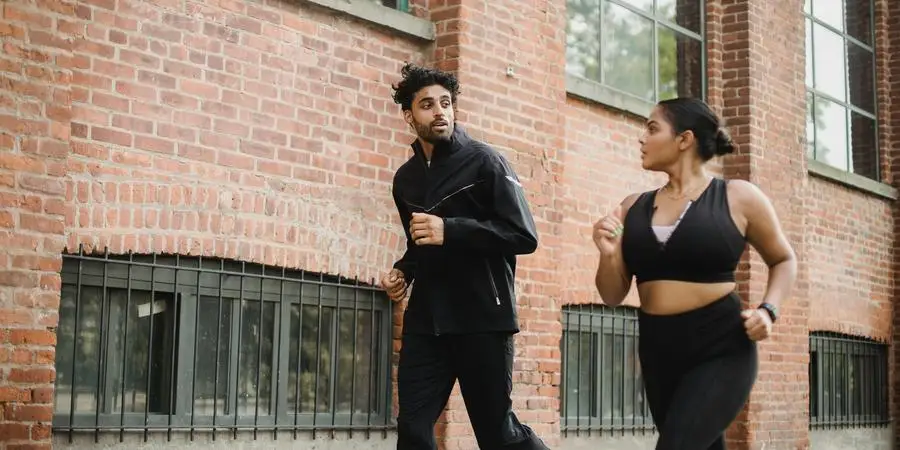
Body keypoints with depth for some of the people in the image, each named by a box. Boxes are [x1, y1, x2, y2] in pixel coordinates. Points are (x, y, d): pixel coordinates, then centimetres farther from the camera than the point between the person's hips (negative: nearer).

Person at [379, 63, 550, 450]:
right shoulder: (405, 178, 15)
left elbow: (524, 236, -12)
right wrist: (403, 273, 8)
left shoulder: (484, 162, -4)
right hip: (425, 321, 5)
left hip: (482, 318, -5)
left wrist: (450, 230, -20)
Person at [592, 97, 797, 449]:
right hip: (658, 353, 5)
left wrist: (768, 310, -6)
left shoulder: (738, 198, -3)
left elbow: (783, 260, 12)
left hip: (721, 350, -5)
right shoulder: (633, 208, 6)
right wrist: (608, 255, -11)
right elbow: (613, 296, 9)